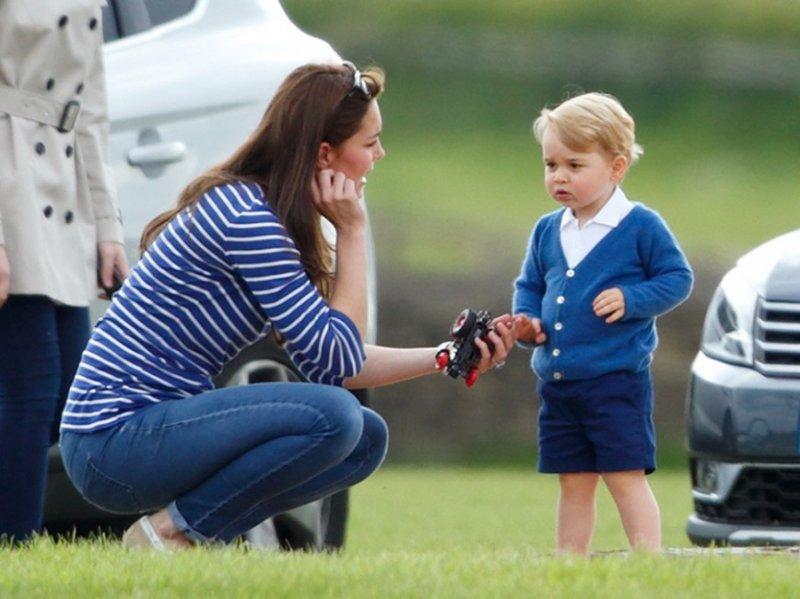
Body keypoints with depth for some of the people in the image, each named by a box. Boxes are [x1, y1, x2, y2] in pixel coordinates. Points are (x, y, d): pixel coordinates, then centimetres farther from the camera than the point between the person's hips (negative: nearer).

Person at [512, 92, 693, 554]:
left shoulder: (641, 226, -7)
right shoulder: (547, 231, 10)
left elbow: (678, 278, -5)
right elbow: (530, 286, 20)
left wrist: (631, 300, -19)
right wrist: (526, 321, 0)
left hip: (617, 381, -6)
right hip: (557, 385, 6)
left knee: (626, 478, -8)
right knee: (573, 484, 11)